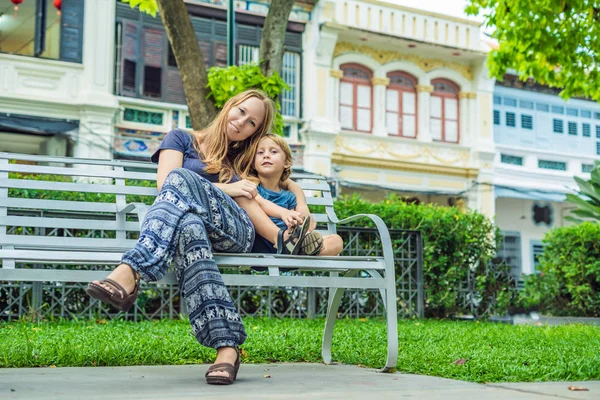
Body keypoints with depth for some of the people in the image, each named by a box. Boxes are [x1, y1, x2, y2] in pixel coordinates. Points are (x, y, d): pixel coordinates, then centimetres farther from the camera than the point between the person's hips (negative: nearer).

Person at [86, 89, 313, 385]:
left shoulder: (240, 161, 33)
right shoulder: (181, 139, 23)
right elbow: (163, 182, 6)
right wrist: (224, 189, 6)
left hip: (237, 232, 1)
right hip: (191, 222, -1)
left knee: (181, 179, -29)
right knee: (188, 226, -41)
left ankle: (131, 272, -49)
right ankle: (226, 345, -54)